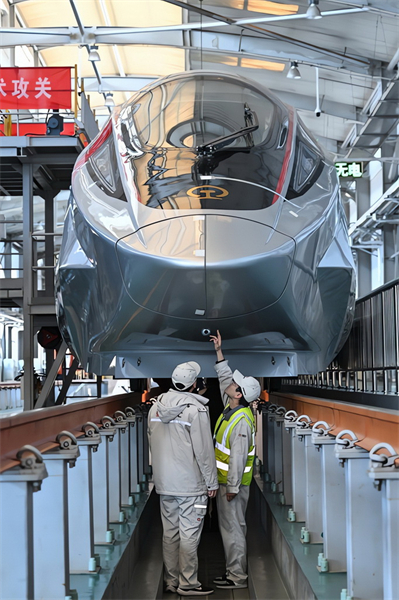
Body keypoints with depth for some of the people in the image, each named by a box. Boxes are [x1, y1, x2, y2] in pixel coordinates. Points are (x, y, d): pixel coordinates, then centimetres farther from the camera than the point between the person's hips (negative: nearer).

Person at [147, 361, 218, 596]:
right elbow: (204, 450, -13)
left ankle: (171, 581, 19)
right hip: (191, 483, -7)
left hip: (164, 482, 7)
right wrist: (212, 482, -5)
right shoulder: (196, 409, -14)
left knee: (170, 532, 12)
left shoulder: (156, 407, 7)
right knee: (189, 534, -1)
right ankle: (188, 584, 3)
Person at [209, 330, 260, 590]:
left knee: (233, 528, -4)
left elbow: (238, 458, -25)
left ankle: (238, 576, 3)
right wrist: (219, 352, 16)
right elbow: (225, 378, 19)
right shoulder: (232, 408, 5)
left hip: (234, 483, -10)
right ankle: (235, 571, 24)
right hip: (228, 481, 10)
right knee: (232, 527, 15)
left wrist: (232, 488, -23)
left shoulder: (241, 421, -23)